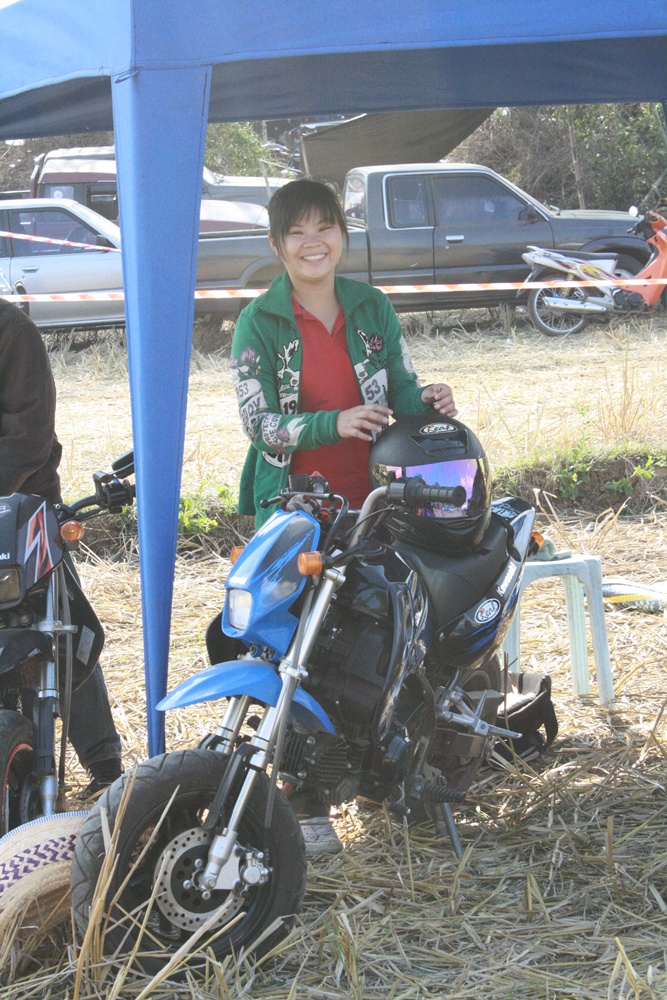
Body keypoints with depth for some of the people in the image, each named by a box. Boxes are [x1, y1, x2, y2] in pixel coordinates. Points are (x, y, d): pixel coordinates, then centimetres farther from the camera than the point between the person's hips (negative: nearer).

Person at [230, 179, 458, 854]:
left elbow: (399, 389, 15)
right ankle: (305, 801, 2)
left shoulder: (372, 309, 9)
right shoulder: (259, 322, -2)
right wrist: (334, 423, -24)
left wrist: (425, 399, -9)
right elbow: (260, 424, -8)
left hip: (372, 503, 4)